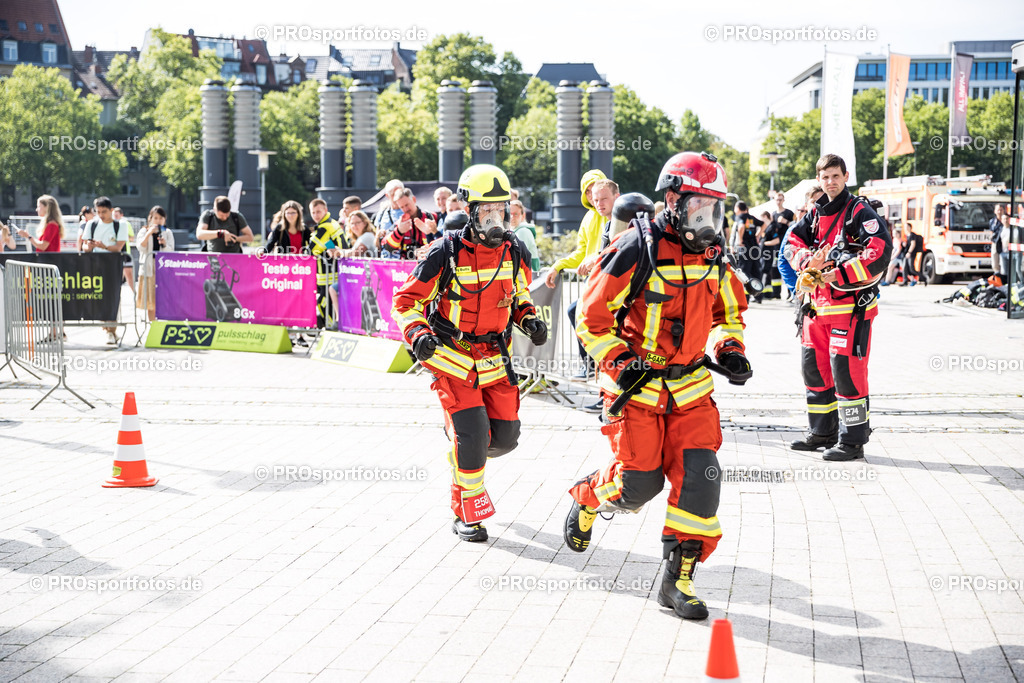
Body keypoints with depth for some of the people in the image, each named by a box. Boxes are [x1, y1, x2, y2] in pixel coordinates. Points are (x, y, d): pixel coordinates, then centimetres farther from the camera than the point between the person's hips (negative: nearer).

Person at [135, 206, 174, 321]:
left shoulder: (167, 233, 9)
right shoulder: (144, 232, 7)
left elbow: (171, 251, -1)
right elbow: (140, 247, -8)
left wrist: (164, 244, -22)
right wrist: (149, 233, -16)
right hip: (148, 268, 0)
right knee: (150, 300, 4)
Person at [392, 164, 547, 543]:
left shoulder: (514, 251, 0)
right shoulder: (446, 253, -15)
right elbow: (407, 301, -8)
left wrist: (530, 320, -2)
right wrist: (418, 334, -26)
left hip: (495, 357, 5)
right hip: (452, 355, -5)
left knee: (505, 436, 1)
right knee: (472, 433, -14)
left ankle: (462, 450, 36)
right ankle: (467, 516, 5)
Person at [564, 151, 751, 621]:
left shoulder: (713, 255, 6)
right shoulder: (638, 249, -14)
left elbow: (730, 310, 23)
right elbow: (592, 316, -11)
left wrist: (729, 350, 5)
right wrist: (620, 364, -19)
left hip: (690, 385, 5)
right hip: (636, 383, -5)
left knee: (698, 477, -8)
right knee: (639, 483, -4)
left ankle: (678, 582, 1)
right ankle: (587, 497, 31)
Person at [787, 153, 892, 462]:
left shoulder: (859, 211, -9)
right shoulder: (816, 213, 13)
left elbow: (881, 250, -20)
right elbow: (794, 242, 14)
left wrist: (840, 274, -23)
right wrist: (809, 260, -8)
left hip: (850, 305, -8)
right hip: (819, 304, 8)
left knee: (846, 370, -8)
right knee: (815, 366, 13)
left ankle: (853, 440, -1)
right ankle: (823, 433, 26)